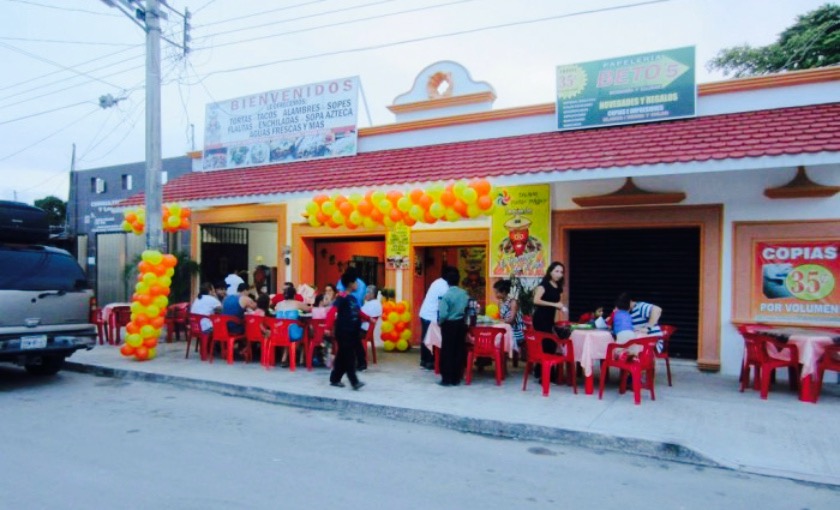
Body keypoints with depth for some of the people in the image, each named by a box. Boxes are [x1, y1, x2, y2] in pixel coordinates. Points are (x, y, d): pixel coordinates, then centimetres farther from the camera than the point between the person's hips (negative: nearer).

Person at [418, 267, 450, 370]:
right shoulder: (444, 286, -16)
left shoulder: (438, 282, 13)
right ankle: (430, 362, 7)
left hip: (425, 314, 9)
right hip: (431, 316, -9)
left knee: (426, 338, 15)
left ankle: (424, 360, 23)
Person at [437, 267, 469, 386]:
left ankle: (446, 379, 9)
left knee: (447, 352, 5)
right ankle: (456, 379, 16)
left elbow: (443, 314, -18)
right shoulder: (465, 294, 1)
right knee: (459, 351, 10)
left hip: (449, 325, -5)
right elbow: (468, 310, 8)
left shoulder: (446, 295, -16)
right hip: (461, 324, 5)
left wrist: (439, 322, -1)